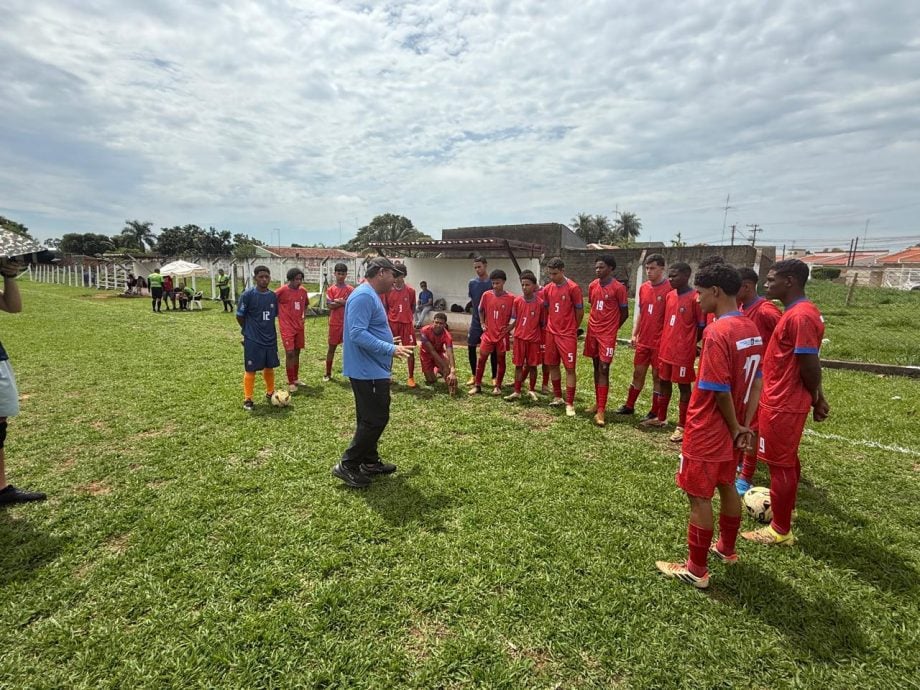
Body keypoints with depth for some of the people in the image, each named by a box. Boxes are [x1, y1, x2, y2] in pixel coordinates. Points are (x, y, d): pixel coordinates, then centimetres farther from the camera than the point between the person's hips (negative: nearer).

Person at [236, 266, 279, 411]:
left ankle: (270, 394, 32)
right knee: (251, 370, 1)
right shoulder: (248, 295, -12)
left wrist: (267, 329, 10)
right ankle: (247, 400, 13)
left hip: (270, 339, 5)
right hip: (253, 340, -5)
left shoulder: (273, 296, 3)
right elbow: (239, 316, -5)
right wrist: (250, 331, 3)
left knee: (269, 368, 15)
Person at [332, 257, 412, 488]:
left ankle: (370, 462, 29)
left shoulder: (371, 295, 15)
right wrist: (390, 349, -29)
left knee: (370, 418, 17)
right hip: (369, 371, -11)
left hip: (372, 370, 11)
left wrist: (390, 344, 27)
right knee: (376, 419, -5)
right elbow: (358, 333, -28)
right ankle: (347, 465, 5)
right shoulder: (363, 296, -19)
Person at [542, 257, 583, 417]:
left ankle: (570, 403, 3)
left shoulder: (573, 288, -11)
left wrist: (573, 328, 6)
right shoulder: (547, 289, 5)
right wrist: (548, 326, 12)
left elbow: (580, 311, -4)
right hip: (551, 333, 6)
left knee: (570, 368, -2)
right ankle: (558, 397, 26)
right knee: (552, 365, 11)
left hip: (568, 335, -5)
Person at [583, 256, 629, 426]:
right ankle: (598, 403, 23)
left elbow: (624, 313, -3)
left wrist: (611, 328, 6)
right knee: (596, 367, 12)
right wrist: (595, 324, 14)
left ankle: (601, 410, -10)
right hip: (592, 331, 6)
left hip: (607, 334, -6)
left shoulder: (618, 288, -10)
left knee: (604, 369, -10)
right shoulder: (592, 286, 6)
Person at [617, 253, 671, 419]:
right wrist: (634, 334, 11)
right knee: (637, 373, 14)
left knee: (657, 376, 5)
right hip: (643, 341, 6)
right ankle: (629, 406, 26)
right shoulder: (643, 288, 7)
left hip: (660, 342, -6)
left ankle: (655, 412, 17)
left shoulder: (669, 289, -12)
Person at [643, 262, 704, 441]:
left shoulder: (695, 298, -15)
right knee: (664, 382, 17)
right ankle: (661, 418, 32)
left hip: (683, 352, -7)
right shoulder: (669, 296, 7)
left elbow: (702, 327, -8)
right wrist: (665, 341, 13)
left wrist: (690, 344, 4)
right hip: (665, 349, 7)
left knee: (684, 386, 5)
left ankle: (682, 426, 15)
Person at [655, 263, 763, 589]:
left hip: (707, 433, -9)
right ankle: (726, 548, 43)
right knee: (727, 487, 23)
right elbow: (755, 381, 8)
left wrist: (734, 427, -7)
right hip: (729, 431, 9)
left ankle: (696, 570, 18)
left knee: (699, 498, 4)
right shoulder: (751, 328, 4)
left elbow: (720, 391, -23)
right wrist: (743, 425, 6)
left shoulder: (717, 332, -24)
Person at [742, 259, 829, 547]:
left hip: (782, 405, -10)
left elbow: (810, 366, -21)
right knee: (787, 459, 23)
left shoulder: (799, 316, -23)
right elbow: (809, 364, 14)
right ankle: (786, 508, 42)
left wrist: (816, 400, -5)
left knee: (780, 464, 2)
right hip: (786, 402, 10)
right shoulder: (798, 312, 10)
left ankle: (781, 531, 15)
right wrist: (817, 397, 15)